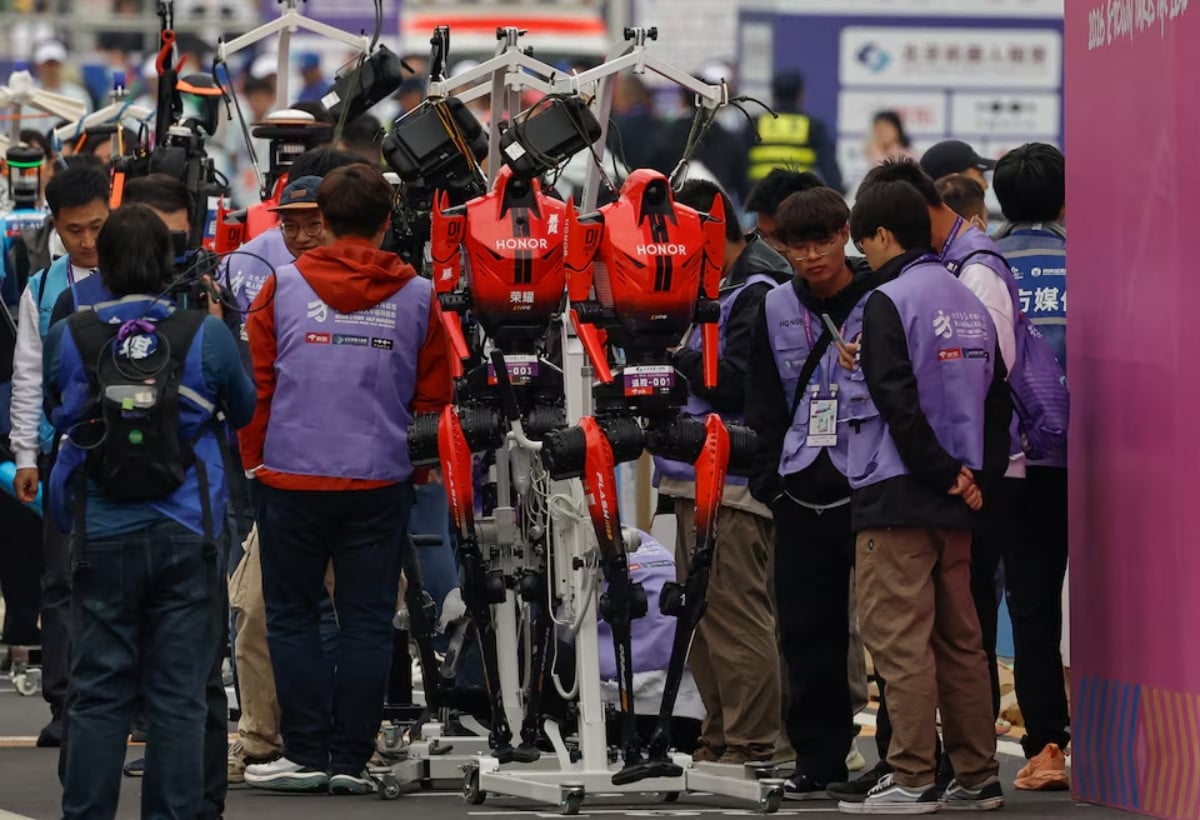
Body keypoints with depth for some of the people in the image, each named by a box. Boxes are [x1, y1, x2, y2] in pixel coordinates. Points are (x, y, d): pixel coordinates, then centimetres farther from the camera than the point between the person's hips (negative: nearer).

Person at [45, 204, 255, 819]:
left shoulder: (68, 337, -5)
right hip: (184, 537, -1)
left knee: (98, 694, 6)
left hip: (102, 537, 1)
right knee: (179, 694, 4)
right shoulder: (205, 335, -7)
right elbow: (244, 410, 10)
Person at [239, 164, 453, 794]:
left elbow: (254, 382, 1)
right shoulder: (418, 296, 1)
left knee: (291, 616, 8)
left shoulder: (284, 286, -2)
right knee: (367, 620, 6)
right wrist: (422, 464, 22)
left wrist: (254, 457, 14)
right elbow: (433, 396, 6)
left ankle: (306, 753, 5)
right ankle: (350, 760, 5)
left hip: (291, 476, -1)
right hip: (380, 481, 1)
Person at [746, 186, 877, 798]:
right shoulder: (776, 311, 10)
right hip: (802, 490, 4)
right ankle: (817, 755, 14)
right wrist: (768, 478, 7)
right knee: (807, 630, 6)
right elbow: (763, 404, 15)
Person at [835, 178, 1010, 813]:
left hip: (897, 498, -8)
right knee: (959, 640, 11)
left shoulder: (889, 302, -11)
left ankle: (912, 779, -8)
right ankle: (977, 777, 12)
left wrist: (945, 474, -13)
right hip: (954, 503, 8)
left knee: (900, 639, -6)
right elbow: (996, 399, 15)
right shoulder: (971, 306, 14)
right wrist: (977, 476, 9)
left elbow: (900, 405, -19)